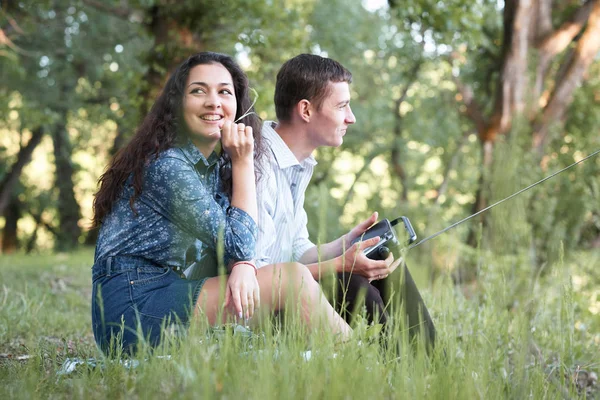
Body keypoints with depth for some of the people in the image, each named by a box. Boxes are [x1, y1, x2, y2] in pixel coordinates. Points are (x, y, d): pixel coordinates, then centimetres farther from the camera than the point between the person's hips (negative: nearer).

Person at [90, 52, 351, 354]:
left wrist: (242, 267, -19)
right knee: (292, 278, -16)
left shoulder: (219, 164, 13)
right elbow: (238, 244, -14)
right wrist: (243, 162, -10)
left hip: (171, 293, 8)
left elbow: (234, 249, 5)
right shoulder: (166, 165, -15)